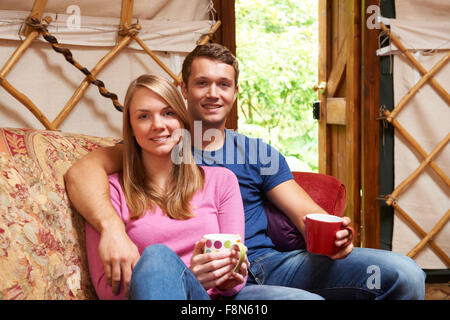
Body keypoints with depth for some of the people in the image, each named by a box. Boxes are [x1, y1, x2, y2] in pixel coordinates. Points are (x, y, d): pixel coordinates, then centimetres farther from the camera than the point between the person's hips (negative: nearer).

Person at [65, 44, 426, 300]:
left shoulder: (258, 153, 18)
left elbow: (308, 213, 10)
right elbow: (83, 171, -6)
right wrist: (111, 227, -27)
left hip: (269, 263, 4)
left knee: (403, 274, -14)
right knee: (309, 301, -36)